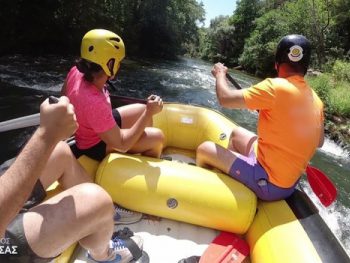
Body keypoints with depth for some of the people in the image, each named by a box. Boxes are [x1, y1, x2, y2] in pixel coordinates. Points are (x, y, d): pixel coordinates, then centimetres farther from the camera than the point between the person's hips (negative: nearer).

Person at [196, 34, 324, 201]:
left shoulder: (275, 87, -23)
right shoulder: (316, 100, 0)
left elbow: (225, 99, -20)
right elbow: (319, 142, 10)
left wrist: (220, 74, 0)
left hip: (268, 183, -8)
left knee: (204, 149, 1)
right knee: (236, 133, 23)